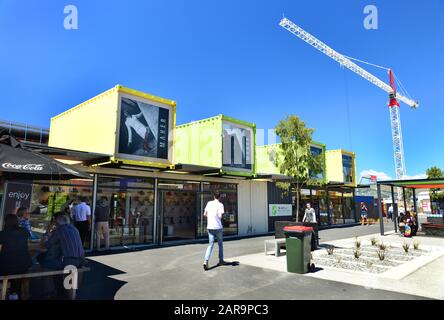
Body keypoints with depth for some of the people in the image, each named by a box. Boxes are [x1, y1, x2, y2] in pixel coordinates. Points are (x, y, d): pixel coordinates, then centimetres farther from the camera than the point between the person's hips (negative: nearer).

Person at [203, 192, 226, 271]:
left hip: (210, 227, 3)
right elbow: (220, 216, -15)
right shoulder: (220, 204, -7)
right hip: (218, 227, -3)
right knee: (220, 244, 16)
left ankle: (206, 261, -10)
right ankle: (221, 261, 26)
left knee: (211, 244, 7)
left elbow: (205, 214, 8)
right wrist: (220, 217, 7)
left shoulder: (209, 203, 5)